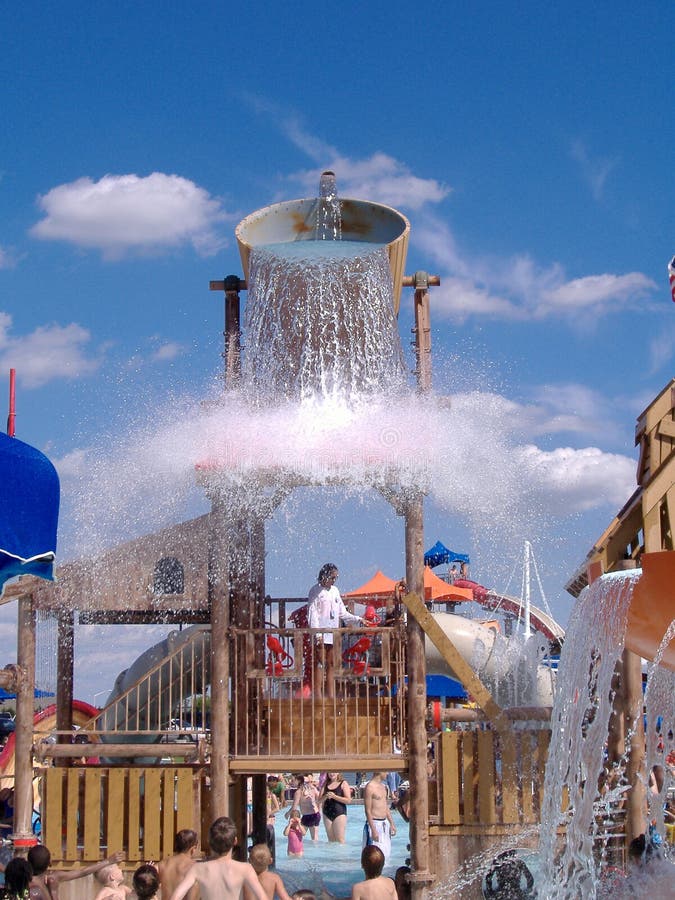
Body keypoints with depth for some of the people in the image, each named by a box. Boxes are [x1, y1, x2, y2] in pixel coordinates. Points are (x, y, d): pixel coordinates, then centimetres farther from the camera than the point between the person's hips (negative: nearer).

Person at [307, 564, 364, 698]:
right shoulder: (316, 591, -3)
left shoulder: (335, 591, 18)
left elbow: (342, 612, 22)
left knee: (331, 665, 6)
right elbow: (313, 614, -9)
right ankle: (318, 697, -8)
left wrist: (358, 620, 11)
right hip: (321, 634, -7)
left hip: (333, 634, 7)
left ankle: (331, 697, 8)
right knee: (319, 664, -8)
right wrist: (317, 634, -17)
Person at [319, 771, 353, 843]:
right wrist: (325, 797, -13)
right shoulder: (325, 784, 12)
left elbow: (348, 800, -10)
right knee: (331, 839, 5)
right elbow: (320, 800, 8)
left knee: (340, 839, -10)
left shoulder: (343, 783, -1)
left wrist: (334, 796, -16)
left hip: (339, 813, -5)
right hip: (327, 814, 5)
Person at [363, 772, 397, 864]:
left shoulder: (383, 786, 13)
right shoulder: (370, 787, -14)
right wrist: (373, 830, -20)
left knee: (386, 853, 9)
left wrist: (392, 824, 18)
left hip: (385, 823, 9)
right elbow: (368, 811, -16)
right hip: (375, 824, -9)